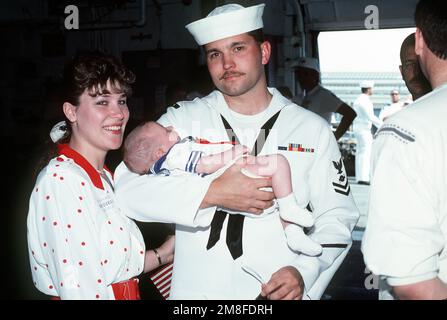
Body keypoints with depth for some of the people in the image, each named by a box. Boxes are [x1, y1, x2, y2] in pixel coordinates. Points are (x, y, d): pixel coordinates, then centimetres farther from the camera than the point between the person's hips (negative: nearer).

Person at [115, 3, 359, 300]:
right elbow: (126, 185, -15)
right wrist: (212, 192, -25)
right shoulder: (183, 120, -4)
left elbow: (337, 218, 1)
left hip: (278, 291, 0)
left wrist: (304, 272, -15)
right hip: (194, 290, 0)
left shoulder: (313, 130, -2)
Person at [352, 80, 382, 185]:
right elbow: (371, 117, -21)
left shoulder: (359, 99, 15)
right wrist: (382, 125, -16)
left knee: (360, 153, 10)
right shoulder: (364, 101, -16)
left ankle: (360, 177, 11)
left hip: (358, 128, 10)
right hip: (363, 129, -10)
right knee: (366, 153, -11)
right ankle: (363, 178, -15)